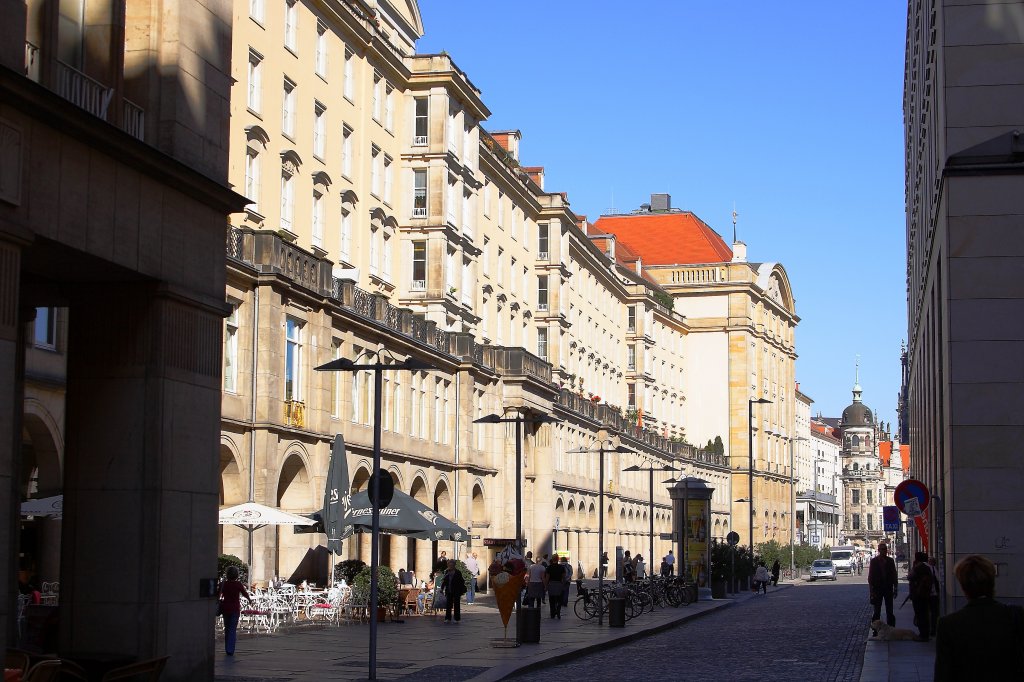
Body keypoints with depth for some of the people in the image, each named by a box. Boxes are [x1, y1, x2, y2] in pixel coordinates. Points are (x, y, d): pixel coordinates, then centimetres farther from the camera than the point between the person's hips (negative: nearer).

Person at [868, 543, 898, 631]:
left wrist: (895, 589, 3)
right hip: (877, 589, -2)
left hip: (888, 588, 2)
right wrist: (871, 591, -7)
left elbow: (894, 575, 8)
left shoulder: (890, 561, 5)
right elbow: (870, 577, -1)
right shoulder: (874, 561, 0)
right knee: (876, 611, 3)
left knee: (890, 611, 3)